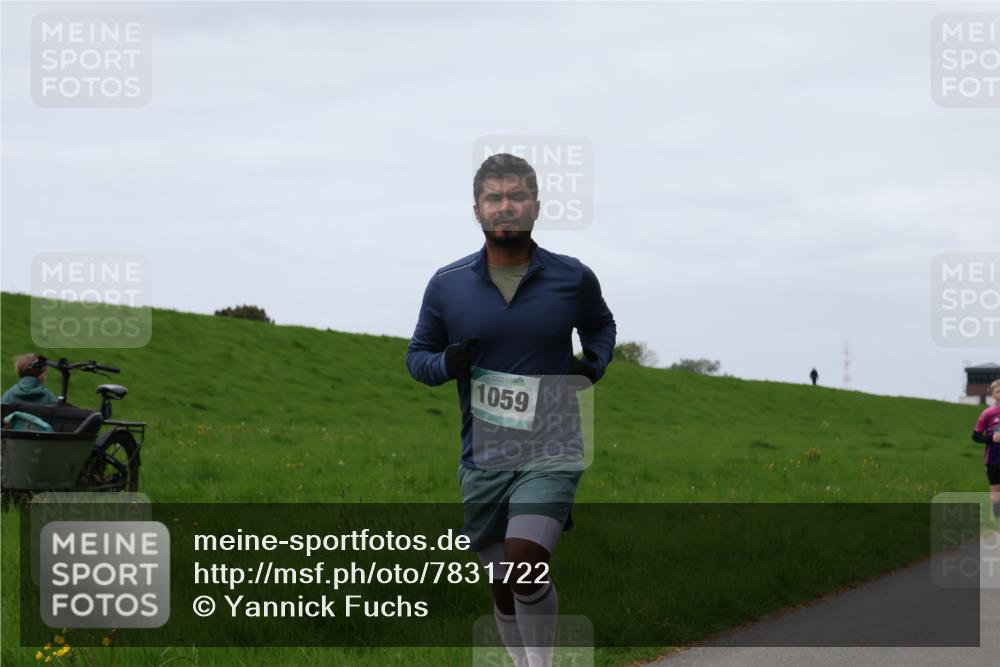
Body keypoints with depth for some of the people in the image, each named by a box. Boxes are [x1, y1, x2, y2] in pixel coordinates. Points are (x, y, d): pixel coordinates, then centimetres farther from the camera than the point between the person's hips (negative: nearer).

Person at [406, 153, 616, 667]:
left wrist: (595, 364, 0)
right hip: (483, 456, 2)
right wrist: (446, 364, -11)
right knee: (503, 586, 9)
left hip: (551, 450, -2)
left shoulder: (573, 278, 0)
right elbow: (417, 355, 11)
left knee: (524, 564, -22)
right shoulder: (448, 284, 1)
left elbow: (600, 324, 21)